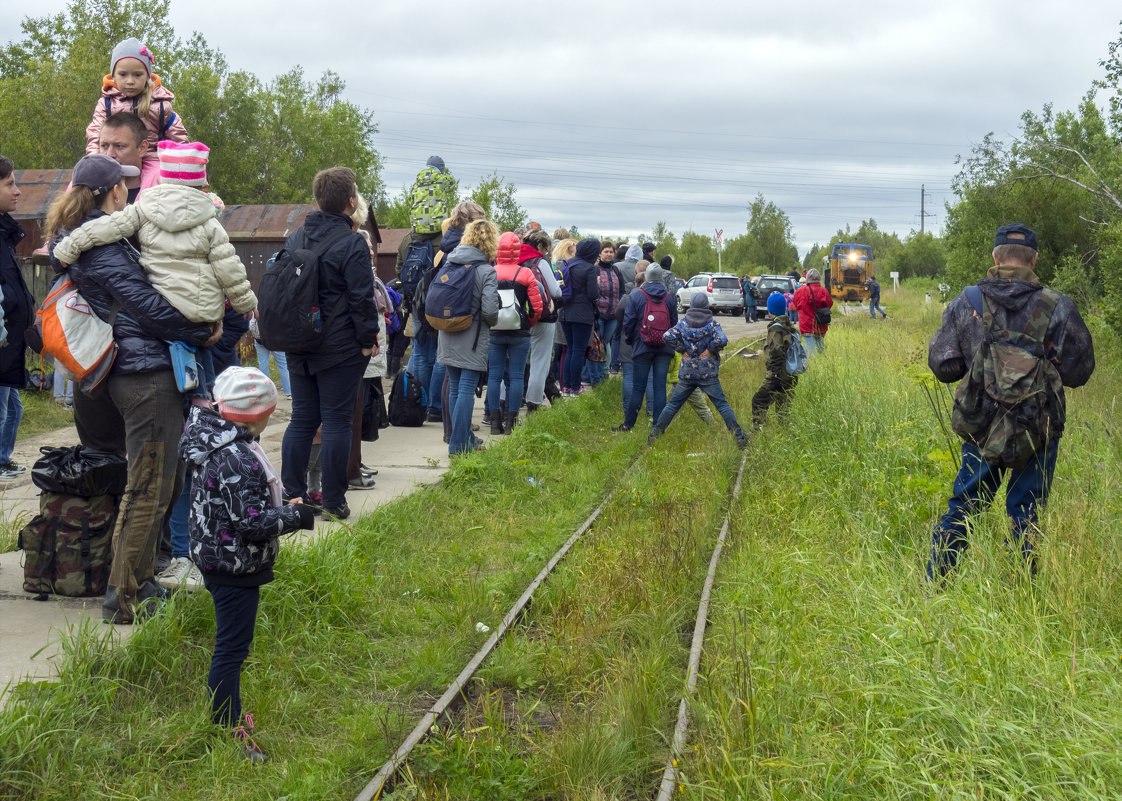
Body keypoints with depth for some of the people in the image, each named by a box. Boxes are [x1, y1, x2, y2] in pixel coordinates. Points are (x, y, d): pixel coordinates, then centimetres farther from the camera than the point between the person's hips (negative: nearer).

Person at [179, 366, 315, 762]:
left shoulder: (211, 445, 5)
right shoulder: (237, 460, -26)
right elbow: (253, 523, -27)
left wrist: (281, 507, 13)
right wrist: (296, 515, -14)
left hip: (213, 556, 10)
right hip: (236, 566, -10)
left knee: (231, 643, 20)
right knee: (232, 647, -2)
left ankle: (229, 717, 33)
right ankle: (227, 733, 7)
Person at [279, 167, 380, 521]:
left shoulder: (294, 240, 9)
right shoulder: (352, 243, -13)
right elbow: (362, 298, -15)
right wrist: (369, 339, -5)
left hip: (299, 347, 6)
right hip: (341, 349, -6)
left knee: (301, 420, 11)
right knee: (337, 421, 0)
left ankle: (292, 496, 12)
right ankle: (333, 502, 3)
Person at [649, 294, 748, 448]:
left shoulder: (683, 323, 2)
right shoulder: (712, 324, -4)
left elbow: (667, 336, -8)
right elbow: (722, 340, -19)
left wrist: (682, 350, 2)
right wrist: (710, 350, -3)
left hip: (687, 373, 2)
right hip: (708, 373, -2)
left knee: (672, 404, 11)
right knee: (722, 405, 1)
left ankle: (654, 435, 11)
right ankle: (739, 438, -1)